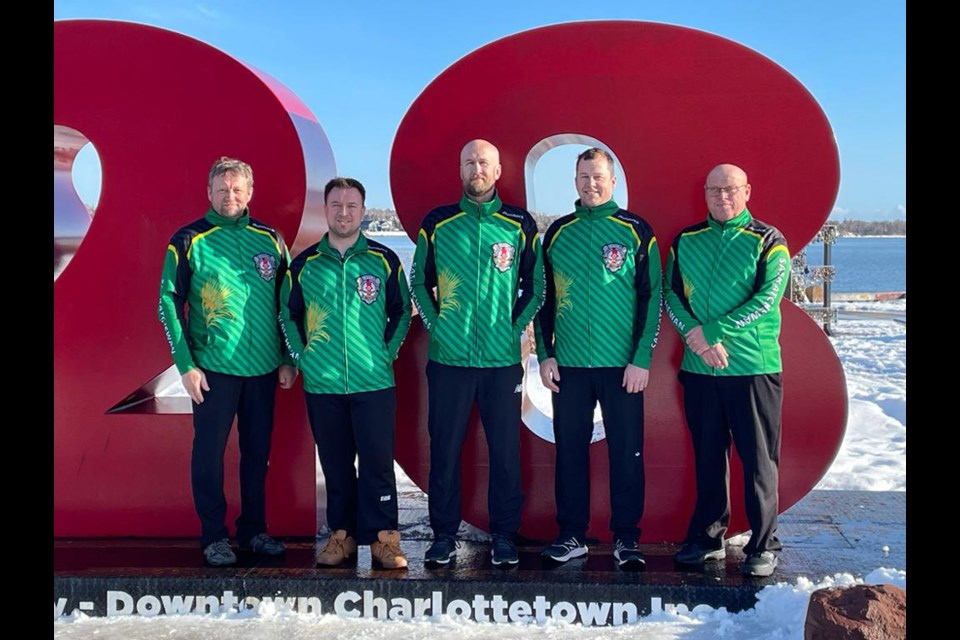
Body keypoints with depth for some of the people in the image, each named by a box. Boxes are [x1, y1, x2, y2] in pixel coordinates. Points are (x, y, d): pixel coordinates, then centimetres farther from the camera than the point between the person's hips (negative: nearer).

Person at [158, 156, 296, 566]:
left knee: (258, 451, 11)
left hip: (264, 367, 3)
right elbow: (169, 303, -3)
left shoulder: (270, 240, 7)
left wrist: (288, 359, 7)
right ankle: (213, 536, 17)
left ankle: (254, 529, 24)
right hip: (213, 367, -3)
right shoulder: (189, 242, -2)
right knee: (209, 452, 3)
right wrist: (185, 365, -9)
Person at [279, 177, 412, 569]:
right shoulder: (304, 263, 7)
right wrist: (301, 356, 5)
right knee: (335, 464, 9)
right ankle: (342, 534, 20)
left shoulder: (384, 260, 3)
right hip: (321, 383, 2)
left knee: (377, 461, -2)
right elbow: (288, 314, 14)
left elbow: (401, 311, 10)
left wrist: (388, 353, 2)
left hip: (374, 382, -1)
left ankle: (383, 538, 7)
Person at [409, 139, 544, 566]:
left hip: (503, 358, 0)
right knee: (444, 449, 5)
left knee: (505, 450, 4)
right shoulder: (438, 223, 6)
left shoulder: (520, 225, 5)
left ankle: (504, 535, 17)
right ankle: (444, 535, 17)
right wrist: (434, 324, 3)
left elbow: (536, 285, 10)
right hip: (448, 356, 1)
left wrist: (516, 327, 2)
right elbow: (419, 282, 13)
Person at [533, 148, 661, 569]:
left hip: (622, 365, -2)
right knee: (569, 450, 8)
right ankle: (571, 534, 20)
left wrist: (642, 359, -8)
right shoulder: (558, 232, 9)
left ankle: (626, 537, 14)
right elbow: (543, 297, 12)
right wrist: (544, 354, 4)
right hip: (568, 364, 3)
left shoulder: (635, 231, 1)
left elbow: (651, 297, -1)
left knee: (627, 451, 3)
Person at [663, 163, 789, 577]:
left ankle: (763, 545, 13)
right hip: (699, 369, 3)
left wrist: (712, 331, -18)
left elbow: (767, 299, -11)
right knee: (707, 456, 12)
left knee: (759, 460, 2)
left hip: (755, 368, -3)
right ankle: (707, 537, 24)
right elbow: (670, 294, 4)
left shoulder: (767, 241, 0)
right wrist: (698, 339, -12)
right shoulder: (685, 241, 10)